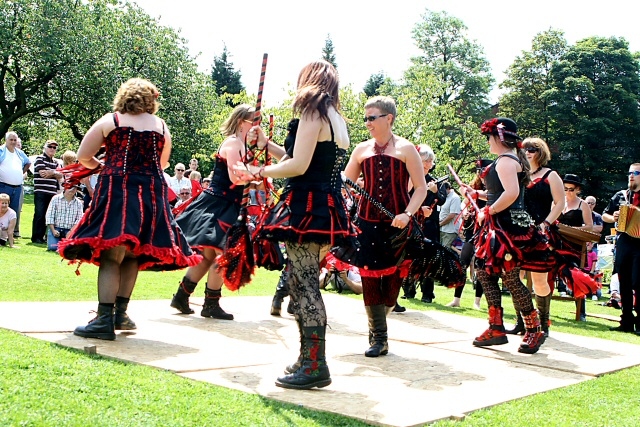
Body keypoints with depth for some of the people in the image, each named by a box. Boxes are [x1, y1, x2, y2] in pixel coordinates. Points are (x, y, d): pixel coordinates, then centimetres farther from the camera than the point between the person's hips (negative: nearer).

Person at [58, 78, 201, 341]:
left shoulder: (110, 121, 4)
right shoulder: (161, 126, 11)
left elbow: (83, 157, 4)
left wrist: (102, 167, 23)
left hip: (116, 189, -3)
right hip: (152, 194, 3)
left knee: (111, 256, -6)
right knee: (132, 255, 13)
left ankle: (105, 320, -13)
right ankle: (120, 313, 15)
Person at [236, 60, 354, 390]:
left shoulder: (312, 114, -9)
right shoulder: (337, 120, 19)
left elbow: (299, 166, -17)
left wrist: (259, 172, -3)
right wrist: (269, 145, 24)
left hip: (306, 208, -9)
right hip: (327, 207, 9)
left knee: (304, 283, -8)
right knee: (304, 283, 13)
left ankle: (315, 366, -7)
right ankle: (309, 360, 18)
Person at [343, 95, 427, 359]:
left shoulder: (405, 148, 1)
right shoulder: (362, 150, 10)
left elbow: (421, 187, -3)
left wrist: (408, 213, -17)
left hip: (397, 222, -2)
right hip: (367, 221, 2)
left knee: (393, 276, 2)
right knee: (370, 276, -4)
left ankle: (377, 324, 27)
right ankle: (379, 338, 4)